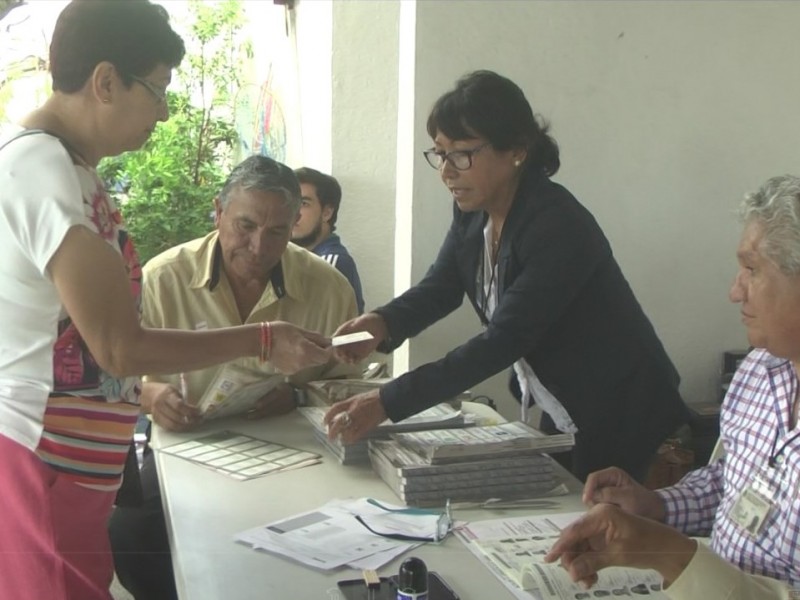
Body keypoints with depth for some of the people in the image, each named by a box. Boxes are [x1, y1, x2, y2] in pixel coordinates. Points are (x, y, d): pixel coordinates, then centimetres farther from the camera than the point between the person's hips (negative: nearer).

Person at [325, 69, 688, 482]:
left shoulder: (559, 228, -30)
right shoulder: (473, 210, -5)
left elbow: (504, 341, -36)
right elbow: (440, 286, 0)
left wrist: (388, 403, -41)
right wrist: (383, 324, -23)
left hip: (621, 420, -7)